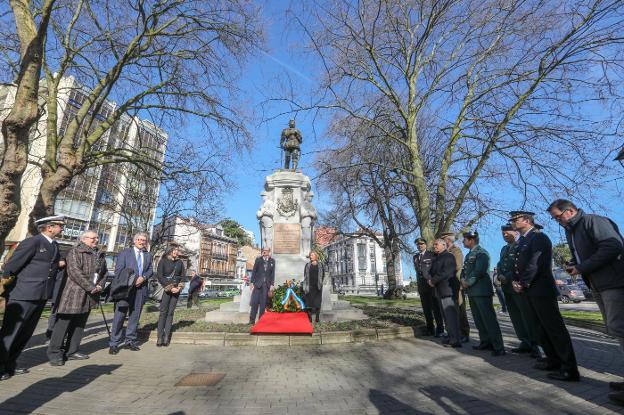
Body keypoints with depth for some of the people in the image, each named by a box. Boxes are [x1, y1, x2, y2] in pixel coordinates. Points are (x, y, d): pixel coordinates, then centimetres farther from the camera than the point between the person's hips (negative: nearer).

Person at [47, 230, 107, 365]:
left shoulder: (99, 255, 15)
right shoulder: (75, 252, -7)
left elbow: (104, 272, 19)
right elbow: (74, 271, -17)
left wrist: (100, 285, 1)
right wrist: (90, 287, -17)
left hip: (90, 296, 7)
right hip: (73, 293, -7)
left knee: (80, 324, 11)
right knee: (63, 322, -1)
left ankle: (71, 351, 20)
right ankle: (54, 353, 10)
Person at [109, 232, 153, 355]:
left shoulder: (148, 255, 17)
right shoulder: (125, 252, 6)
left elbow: (150, 270, 11)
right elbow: (118, 269, -1)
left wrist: (143, 277, -9)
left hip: (141, 288, 4)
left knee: (135, 315, 7)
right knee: (120, 314, -4)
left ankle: (130, 340, 17)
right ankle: (114, 343, 5)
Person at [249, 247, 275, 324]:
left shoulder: (272, 261, 7)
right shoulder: (258, 259, 4)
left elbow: (272, 273, 6)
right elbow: (254, 271, 4)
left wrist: (272, 284, 0)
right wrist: (252, 282, -1)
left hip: (266, 284, 1)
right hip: (257, 283, -1)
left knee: (263, 303, 3)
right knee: (255, 302, -2)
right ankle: (252, 320, 5)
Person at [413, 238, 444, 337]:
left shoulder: (432, 255, 0)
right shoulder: (415, 257, 16)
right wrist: (418, 284, 10)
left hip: (432, 284, -5)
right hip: (421, 285, 5)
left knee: (436, 308, 0)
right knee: (426, 309, 8)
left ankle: (440, 329, 10)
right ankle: (430, 329, 17)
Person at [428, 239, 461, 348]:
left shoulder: (449, 256, -9)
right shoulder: (436, 258, 19)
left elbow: (446, 272, -19)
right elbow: (431, 271, 20)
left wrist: (433, 280, -13)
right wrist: (430, 279, -1)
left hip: (448, 289, -9)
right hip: (440, 290, 9)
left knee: (451, 314, -8)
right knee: (447, 314, 13)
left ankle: (455, 340, -4)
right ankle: (451, 336, 21)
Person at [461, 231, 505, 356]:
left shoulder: (481, 253, -8)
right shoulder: (469, 255, 19)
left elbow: (479, 271, -18)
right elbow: (465, 270, 18)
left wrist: (468, 283, -13)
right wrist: (463, 279, -1)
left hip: (482, 290, -9)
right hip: (472, 291, 9)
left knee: (489, 319, -7)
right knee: (478, 320, 12)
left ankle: (498, 347, -2)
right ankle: (485, 342, 21)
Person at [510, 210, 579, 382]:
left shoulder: (539, 237, -12)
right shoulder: (522, 240, 15)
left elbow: (535, 264, -19)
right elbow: (519, 264, 16)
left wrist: (523, 283, -13)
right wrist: (515, 280, 1)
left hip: (542, 290, -9)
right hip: (530, 291, 9)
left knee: (555, 327, -4)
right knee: (541, 328, 14)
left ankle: (570, 369, 3)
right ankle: (554, 360, 25)